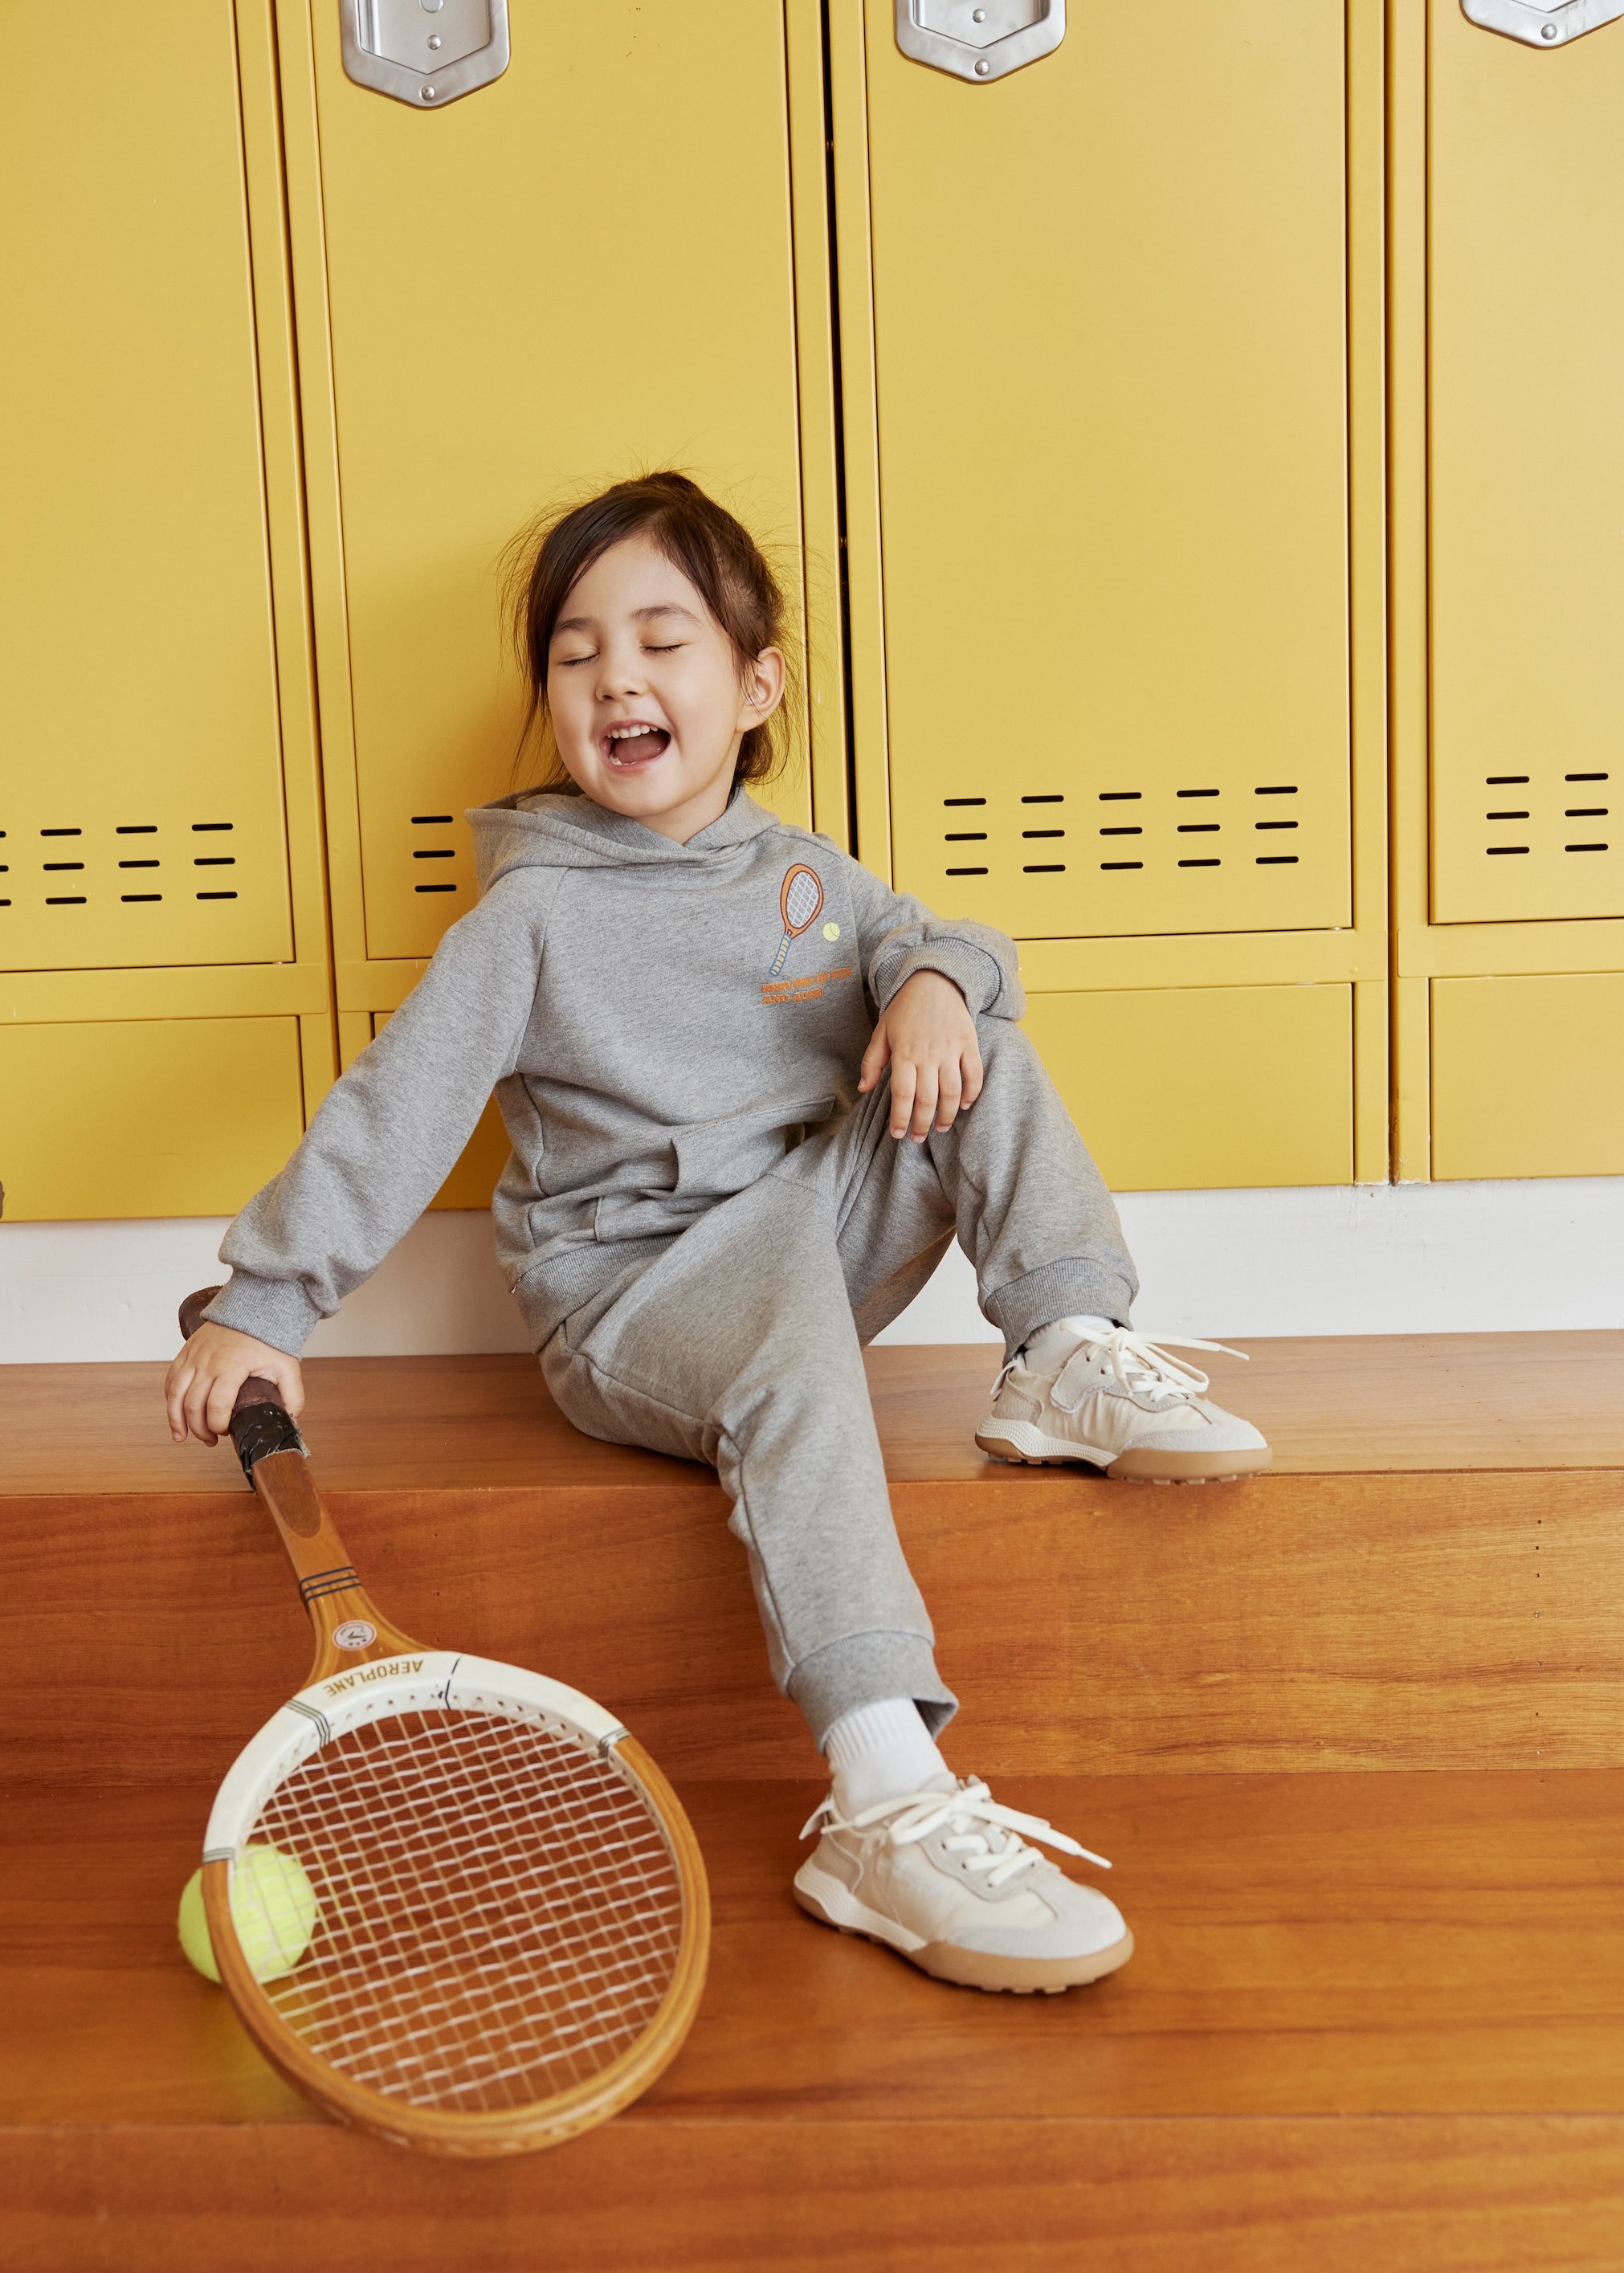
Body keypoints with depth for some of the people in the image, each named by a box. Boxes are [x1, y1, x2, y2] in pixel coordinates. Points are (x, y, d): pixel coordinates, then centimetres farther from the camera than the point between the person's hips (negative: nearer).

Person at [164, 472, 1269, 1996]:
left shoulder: (803, 872, 10)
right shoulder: (535, 914, -6)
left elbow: (927, 944, 16)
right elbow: (394, 1109, -9)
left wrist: (936, 979, -11)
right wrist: (263, 1300, -12)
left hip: (818, 1235, 6)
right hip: (626, 1298, -6)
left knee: (982, 1049, -5)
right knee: (794, 1362, -38)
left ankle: (1073, 1358, -10)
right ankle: (884, 1805, -48)